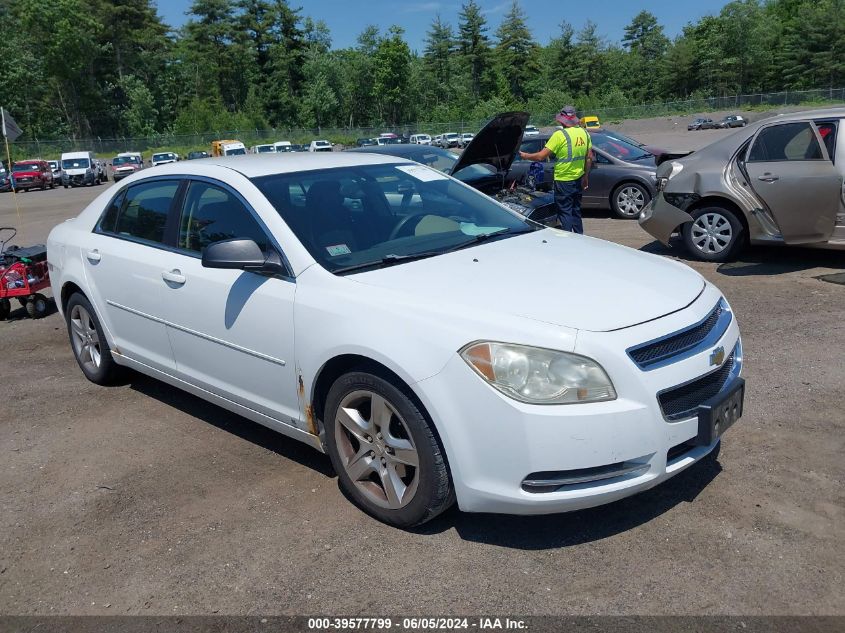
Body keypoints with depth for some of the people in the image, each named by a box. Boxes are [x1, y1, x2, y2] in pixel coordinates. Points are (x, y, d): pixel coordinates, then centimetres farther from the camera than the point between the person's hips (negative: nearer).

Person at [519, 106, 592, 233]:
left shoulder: (560, 135, -18)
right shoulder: (584, 133, 4)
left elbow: (541, 156, -17)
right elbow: (589, 157, 8)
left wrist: (526, 156, -1)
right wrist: (586, 176, 18)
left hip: (563, 181, -7)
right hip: (578, 179, 7)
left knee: (565, 212, 2)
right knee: (576, 211, 19)